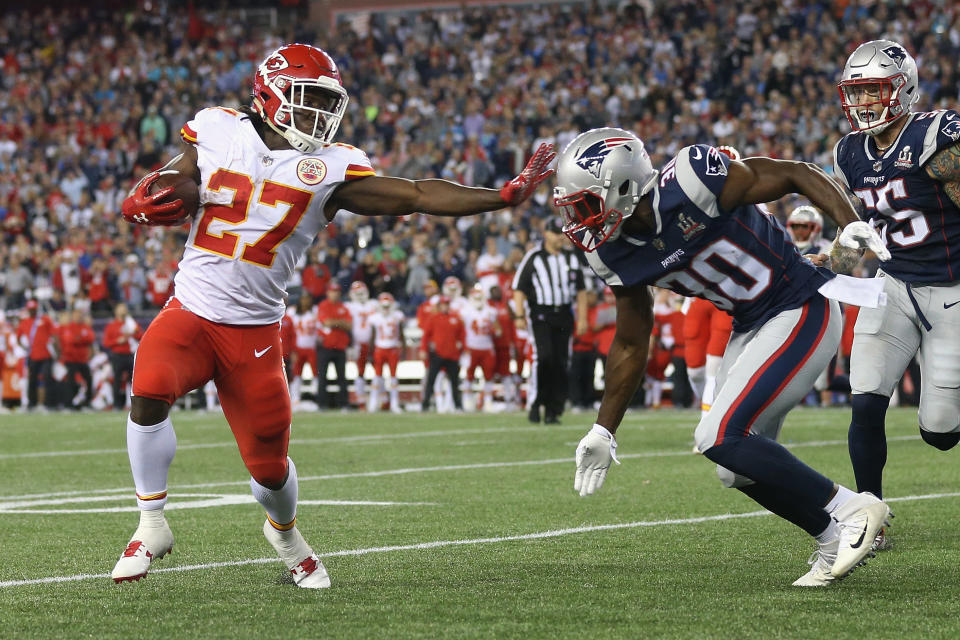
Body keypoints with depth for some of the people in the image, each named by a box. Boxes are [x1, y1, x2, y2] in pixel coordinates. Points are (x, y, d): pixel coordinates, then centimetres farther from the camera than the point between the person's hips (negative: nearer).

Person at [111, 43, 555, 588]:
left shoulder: (330, 169, -2)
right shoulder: (218, 133, 2)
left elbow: (416, 196, -7)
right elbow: (167, 191, 13)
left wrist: (505, 197, -14)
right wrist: (149, 203, -13)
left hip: (254, 331, 0)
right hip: (190, 314, 0)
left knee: (269, 465, 2)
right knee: (150, 392, -28)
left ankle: (284, 531, 39)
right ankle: (152, 526, -9)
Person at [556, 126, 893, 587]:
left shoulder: (690, 182, -25)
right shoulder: (617, 254, -2)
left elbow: (798, 174, -16)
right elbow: (631, 345, 12)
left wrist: (850, 224, -32)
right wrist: (603, 431, 15)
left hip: (803, 311, -8)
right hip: (751, 327, 8)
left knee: (721, 438, -18)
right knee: (740, 471, 6)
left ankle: (849, 509, -8)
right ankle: (836, 543, 21)